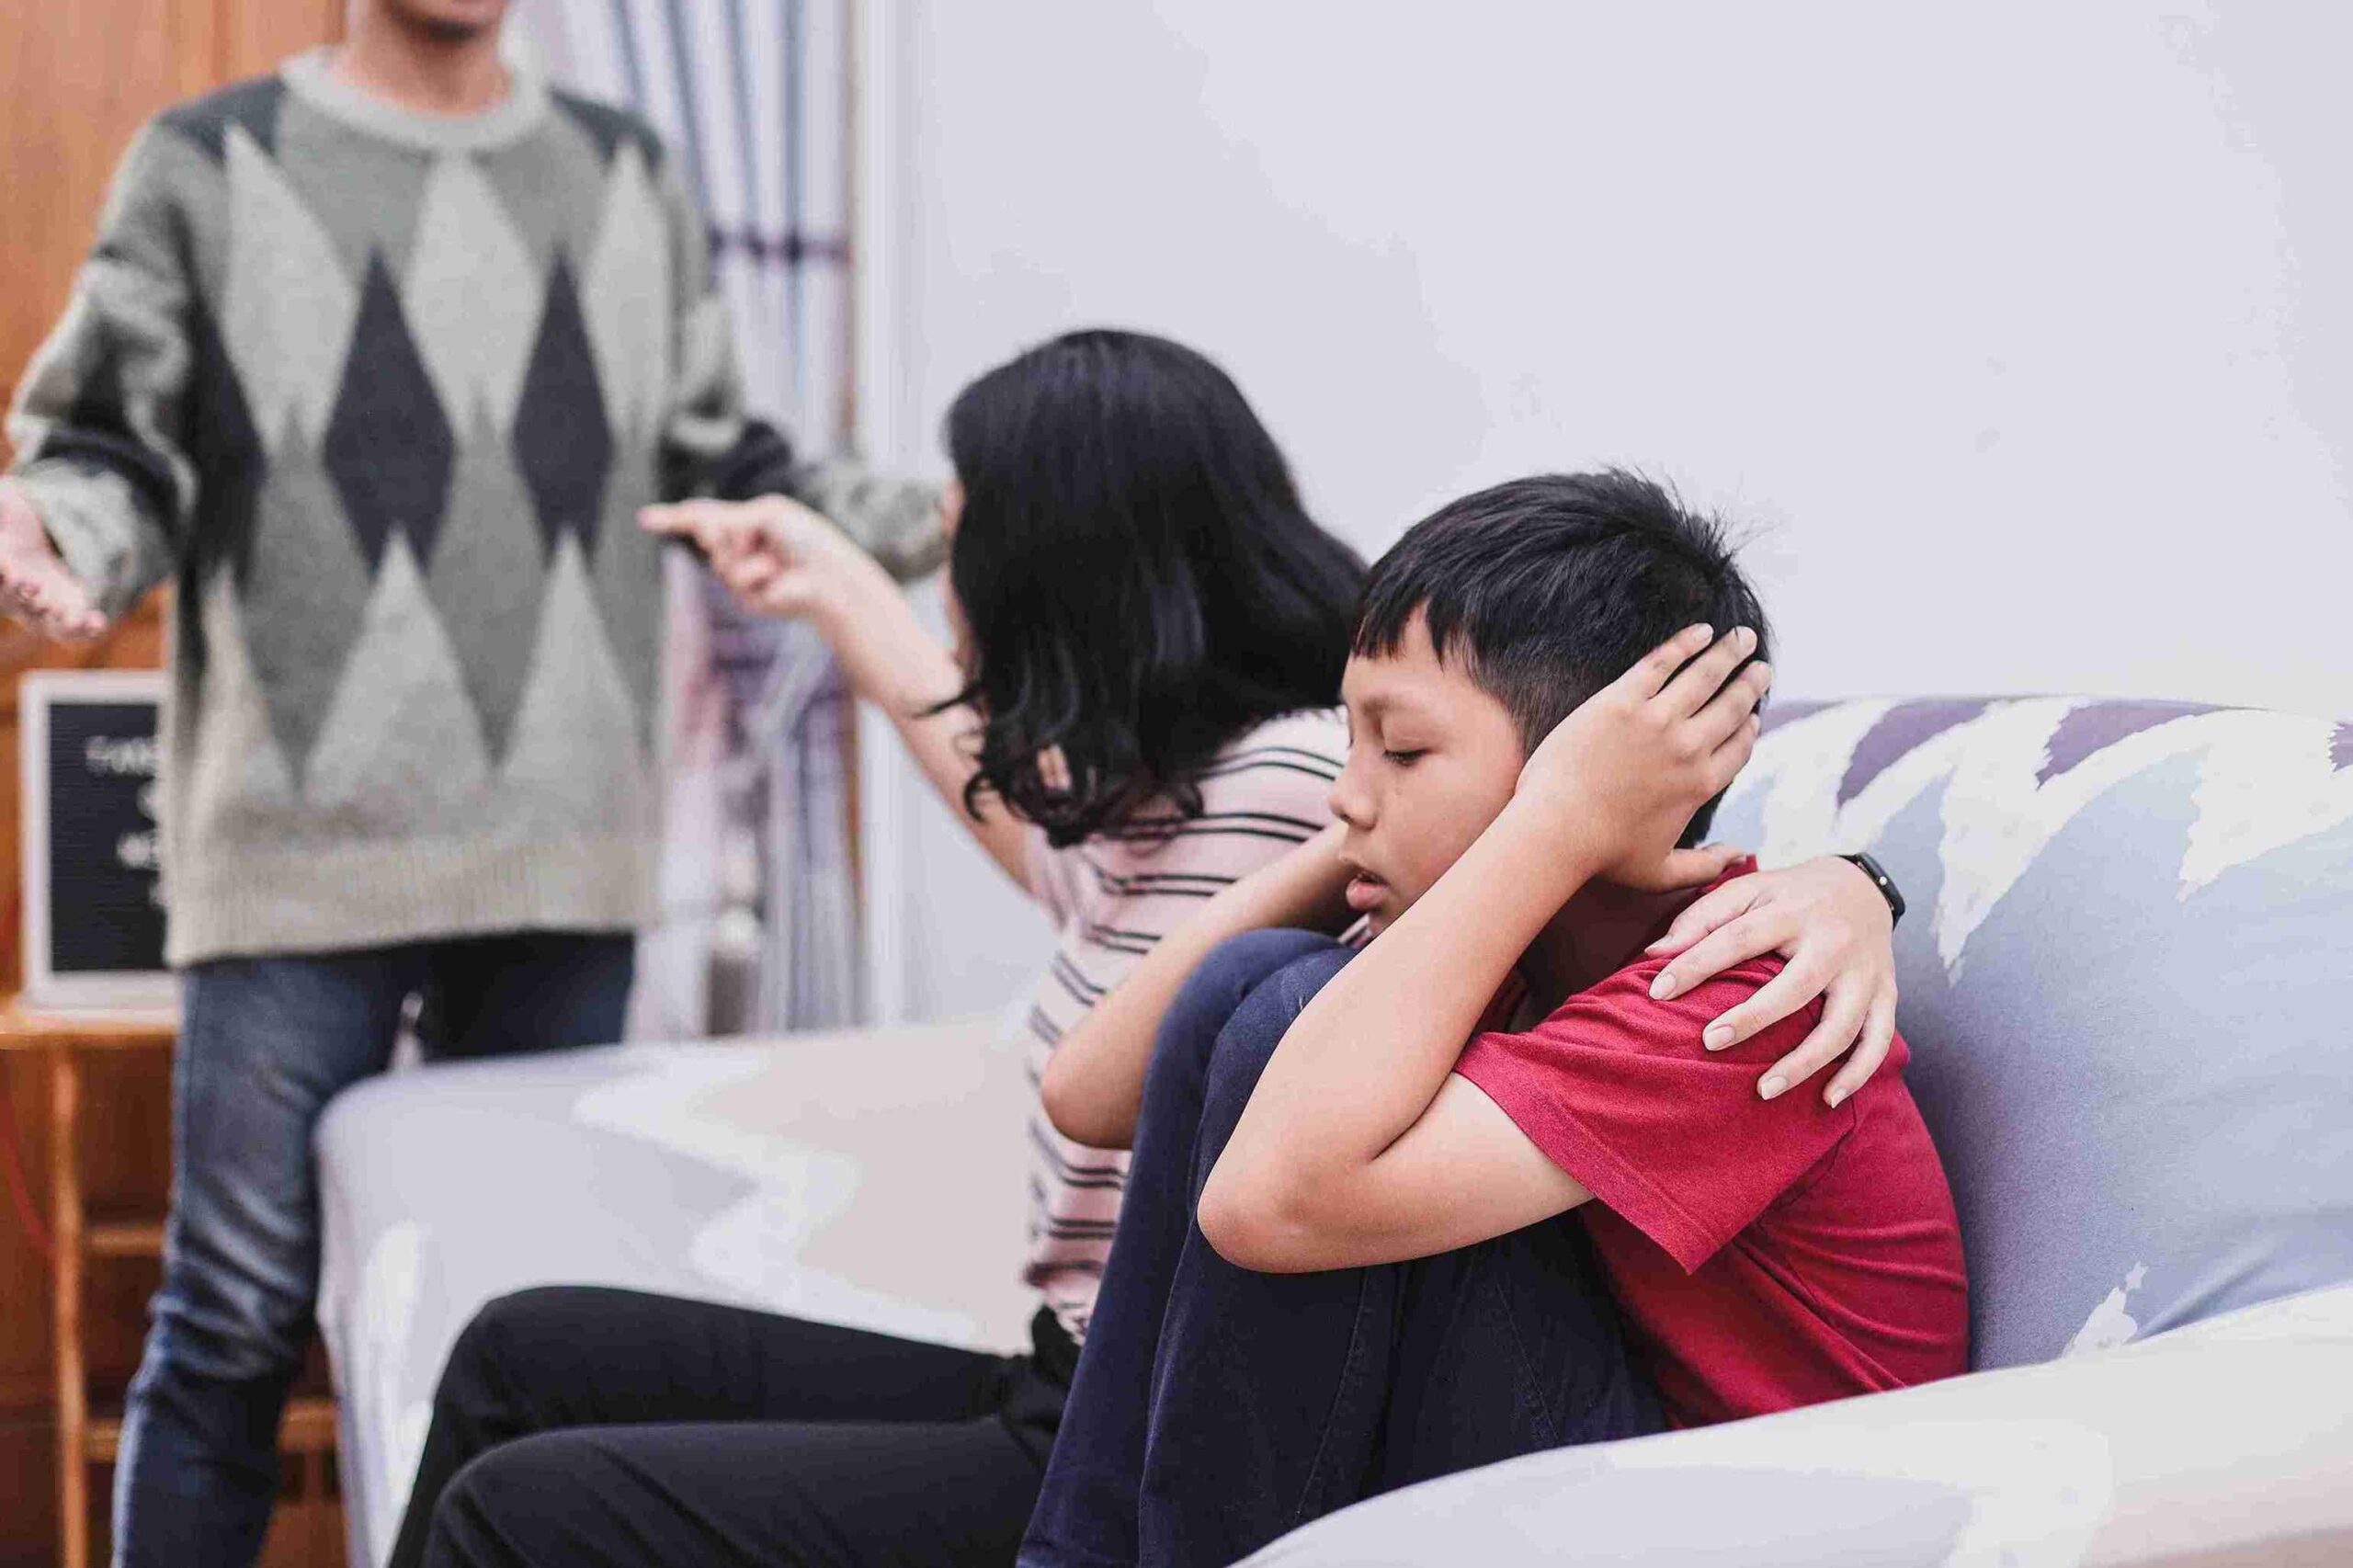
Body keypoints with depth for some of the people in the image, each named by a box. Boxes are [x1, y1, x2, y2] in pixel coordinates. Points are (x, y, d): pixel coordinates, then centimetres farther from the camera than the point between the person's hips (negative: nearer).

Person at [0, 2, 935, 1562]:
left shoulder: (633, 179, 16)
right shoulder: (211, 171, 5)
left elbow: (720, 465, 19)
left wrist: (931, 524, 6)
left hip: (567, 855, 4)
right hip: (302, 850, -3)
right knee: (237, 1327, -2)